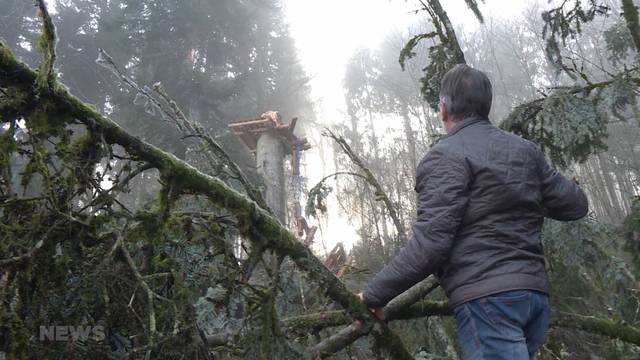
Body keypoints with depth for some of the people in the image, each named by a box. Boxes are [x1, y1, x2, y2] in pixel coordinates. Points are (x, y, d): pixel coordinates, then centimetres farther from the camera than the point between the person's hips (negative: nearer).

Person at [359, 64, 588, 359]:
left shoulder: (447, 155, -9)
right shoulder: (525, 150, 13)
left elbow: (429, 243, -17)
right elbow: (575, 206, 19)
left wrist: (373, 294, -7)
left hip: (487, 298, -8)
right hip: (535, 293, 8)